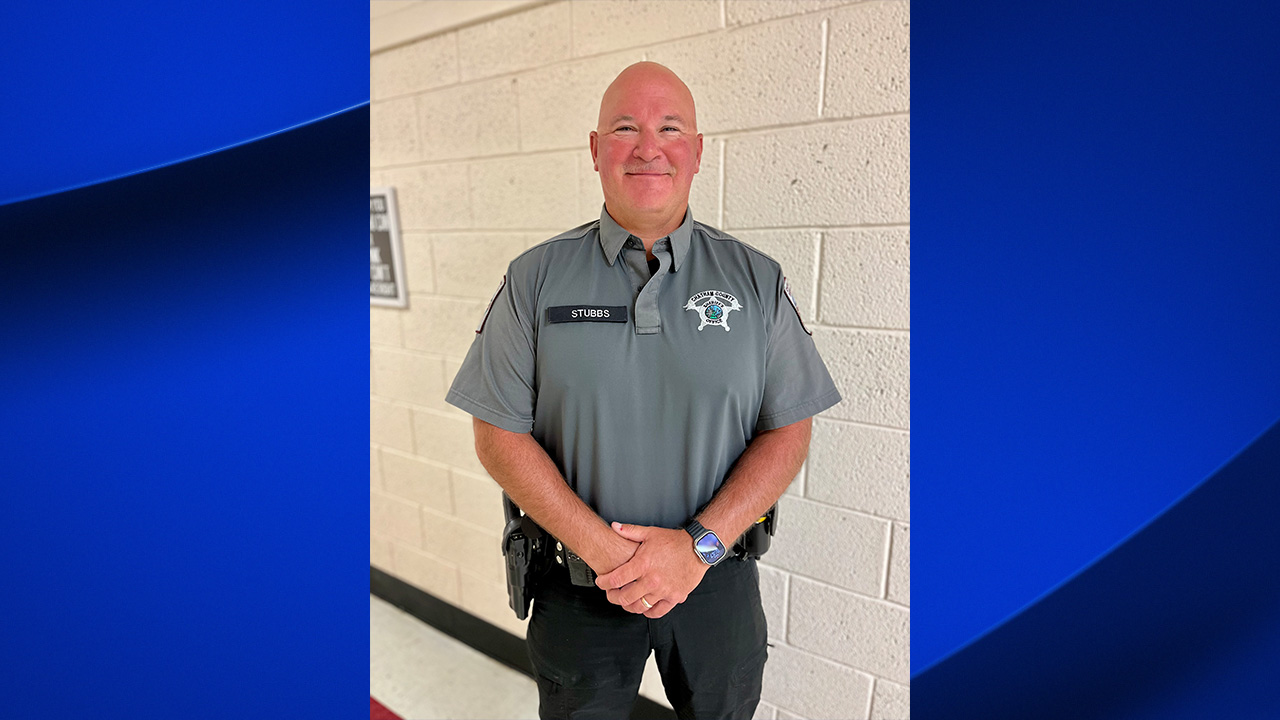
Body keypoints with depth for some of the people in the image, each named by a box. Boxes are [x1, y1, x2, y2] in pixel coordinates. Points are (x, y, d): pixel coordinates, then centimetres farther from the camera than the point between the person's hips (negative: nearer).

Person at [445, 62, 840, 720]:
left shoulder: (756, 279, -4)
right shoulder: (535, 278, -6)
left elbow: (789, 431, -5)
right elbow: (499, 434, -7)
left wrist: (700, 544, -15)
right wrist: (603, 548, -16)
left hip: (717, 575, 1)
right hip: (578, 581, 0)